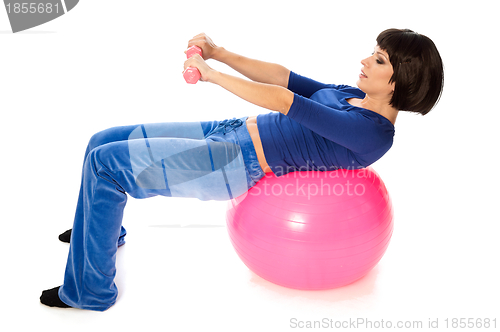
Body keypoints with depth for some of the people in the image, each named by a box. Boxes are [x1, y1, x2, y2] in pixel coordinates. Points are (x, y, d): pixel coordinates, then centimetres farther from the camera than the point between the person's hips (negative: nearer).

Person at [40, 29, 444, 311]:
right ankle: (103, 230, 39)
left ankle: (89, 291, 2)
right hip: (229, 131, 9)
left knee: (105, 162, -13)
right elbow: (282, 76, 10)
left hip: (239, 166, -9)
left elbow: (283, 101, -23)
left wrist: (210, 73, -18)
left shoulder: (372, 131, -17)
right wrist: (218, 52, 0)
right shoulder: (354, 96, 10)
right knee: (104, 141, 11)